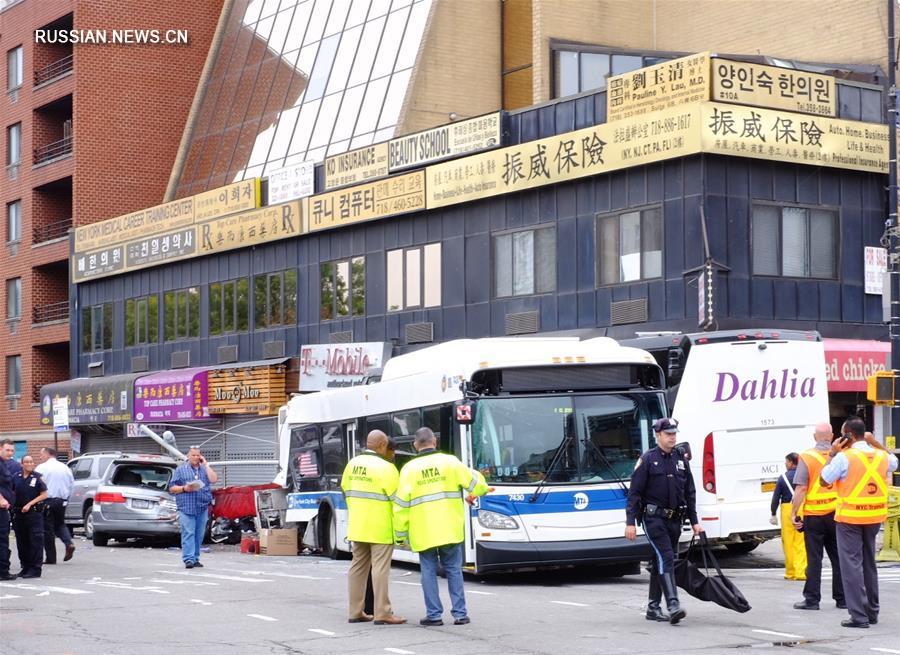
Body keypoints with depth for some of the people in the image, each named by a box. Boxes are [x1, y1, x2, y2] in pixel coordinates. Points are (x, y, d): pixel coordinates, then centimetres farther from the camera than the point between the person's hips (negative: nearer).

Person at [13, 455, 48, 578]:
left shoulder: (37, 477, -2)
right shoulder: (16, 477, 9)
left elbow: (44, 495, -3)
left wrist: (29, 504, -11)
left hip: (34, 513, -5)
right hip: (19, 513, 5)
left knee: (35, 541, -6)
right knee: (22, 542, 9)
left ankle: (35, 569, -4)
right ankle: (25, 567, 19)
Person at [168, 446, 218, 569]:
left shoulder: (205, 469, 17)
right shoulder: (181, 470, 10)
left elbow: (214, 480, -2)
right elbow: (172, 488, 7)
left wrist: (206, 465, 1)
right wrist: (184, 488, -10)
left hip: (202, 508, 3)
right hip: (186, 507, -3)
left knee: (199, 535, 4)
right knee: (188, 533, -11)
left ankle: (195, 558, 10)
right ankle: (188, 559, -14)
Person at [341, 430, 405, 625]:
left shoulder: (353, 463, 6)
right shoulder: (385, 468, -15)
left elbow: (346, 489, 16)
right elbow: (396, 498, -13)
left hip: (357, 526, 7)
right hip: (379, 528, -7)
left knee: (358, 566, 12)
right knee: (380, 568, -5)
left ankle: (356, 611, 15)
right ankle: (382, 614, -6)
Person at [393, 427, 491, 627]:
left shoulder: (409, 469, -2)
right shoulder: (449, 462, -1)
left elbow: (401, 505, -4)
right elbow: (474, 481, 5)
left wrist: (400, 534, 4)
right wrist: (482, 490, 29)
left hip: (423, 532, -1)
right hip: (450, 529, 1)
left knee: (429, 571, 6)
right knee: (453, 569, 9)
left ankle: (434, 614, 4)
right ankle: (460, 613, 8)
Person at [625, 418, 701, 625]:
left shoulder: (681, 458, 11)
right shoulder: (647, 460, -5)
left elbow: (690, 492, 16)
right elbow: (634, 493, -7)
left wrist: (694, 520, 13)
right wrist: (630, 522, -13)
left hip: (674, 520, 6)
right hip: (654, 519, -6)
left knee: (660, 563, 11)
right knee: (665, 558, -18)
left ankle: (653, 608, 17)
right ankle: (673, 605, -26)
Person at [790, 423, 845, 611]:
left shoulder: (807, 458, -9)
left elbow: (800, 489, -11)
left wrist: (793, 513, -6)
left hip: (813, 515, -2)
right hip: (837, 513, 3)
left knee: (814, 558, 2)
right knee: (838, 557, 10)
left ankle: (812, 599, 3)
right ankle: (842, 599, 15)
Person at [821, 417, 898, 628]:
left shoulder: (844, 457, -17)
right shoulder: (881, 456, 1)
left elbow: (825, 479, -8)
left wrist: (832, 454, -2)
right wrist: (875, 443, 20)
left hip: (850, 518, -6)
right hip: (875, 518, 6)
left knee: (852, 565, -2)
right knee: (869, 563, 18)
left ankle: (859, 616, -7)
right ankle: (872, 612, 25)